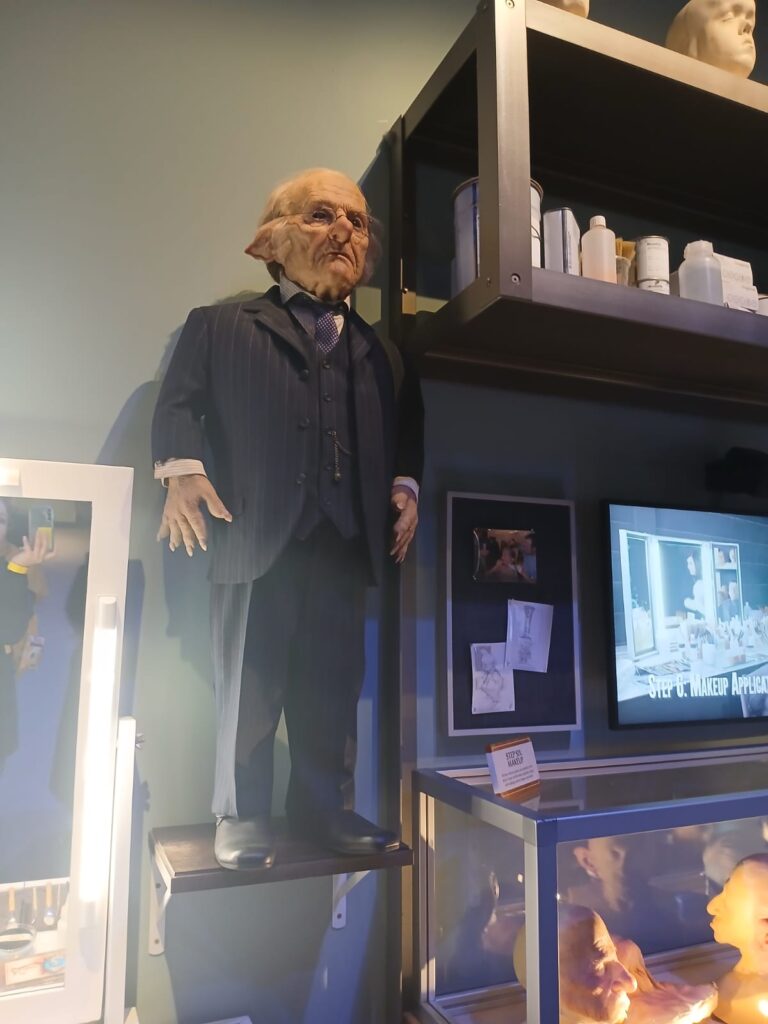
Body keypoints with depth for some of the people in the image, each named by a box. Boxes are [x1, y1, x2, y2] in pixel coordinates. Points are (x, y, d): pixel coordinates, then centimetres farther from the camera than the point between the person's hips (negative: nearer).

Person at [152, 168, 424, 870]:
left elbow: (407, 428, 23)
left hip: (346, 540, 4)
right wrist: (182, 468, -9)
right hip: (257, 536, -3)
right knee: (250, 684, 3)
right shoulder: (220, 327, 11)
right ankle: (242, 816, 18)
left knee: (334, 684, 7)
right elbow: (180, 401, 6)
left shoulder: (381, 354, 21)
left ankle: (324, 806, 21)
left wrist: (405, 483, 7)